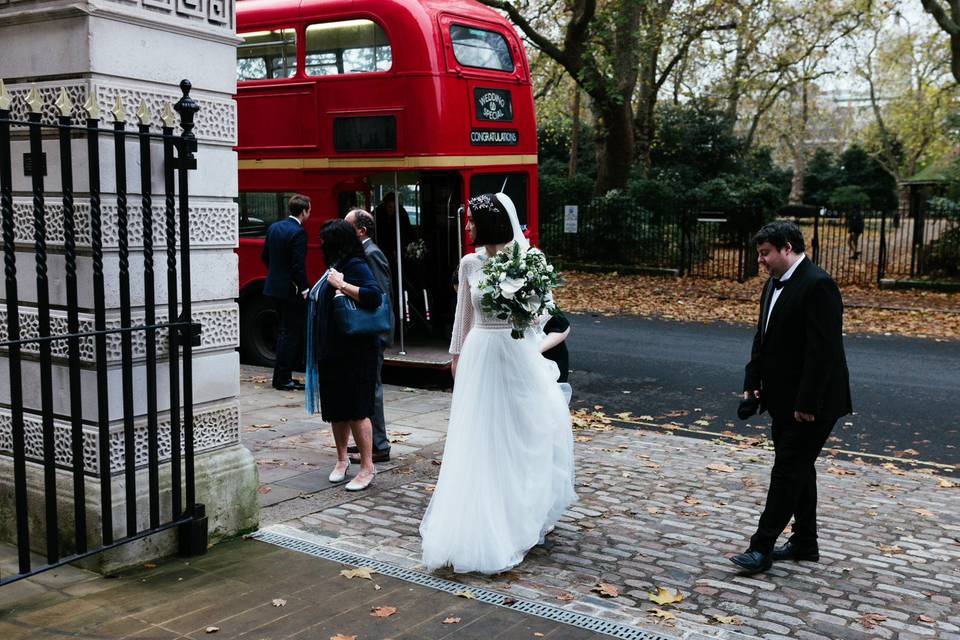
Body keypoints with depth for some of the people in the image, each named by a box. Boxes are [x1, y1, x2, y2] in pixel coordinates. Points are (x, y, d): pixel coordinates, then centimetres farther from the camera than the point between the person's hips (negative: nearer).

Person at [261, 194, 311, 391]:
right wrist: (305, 289, -14)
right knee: (290, 333, 0)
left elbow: (265, 257, 14)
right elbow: (298, 265, -21)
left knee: (284, 331, 17)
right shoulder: (298, 232, -17)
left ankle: (281, 376, 22)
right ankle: (283, 379, 4)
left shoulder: (274, 227, 8)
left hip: (274, 286, 9)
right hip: (291, 290, -9)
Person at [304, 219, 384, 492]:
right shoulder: (335, 267, 14)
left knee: (356, 410, -6)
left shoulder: (356, 266, -13)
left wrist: (342, 285, -23)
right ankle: (341, 459, 29)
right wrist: (315, 294, 10)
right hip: (331, 351, 9)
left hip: (354, 353, -9)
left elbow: (374, 295, -29)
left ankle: (367, 467, 1)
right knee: (335, 409, 15)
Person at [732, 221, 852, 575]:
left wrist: (806, 403, -23)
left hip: (811, 403, -10)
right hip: (784, 400, 10)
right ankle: (805, 542, 28)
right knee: (798, 469, 16)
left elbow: (823, 350, -23)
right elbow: (763, 339, 16)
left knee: (788, 471, -5)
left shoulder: (817, 285, -19)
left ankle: (762, 547, -1)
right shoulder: (774, 284, 11)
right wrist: (752, 384, 8)